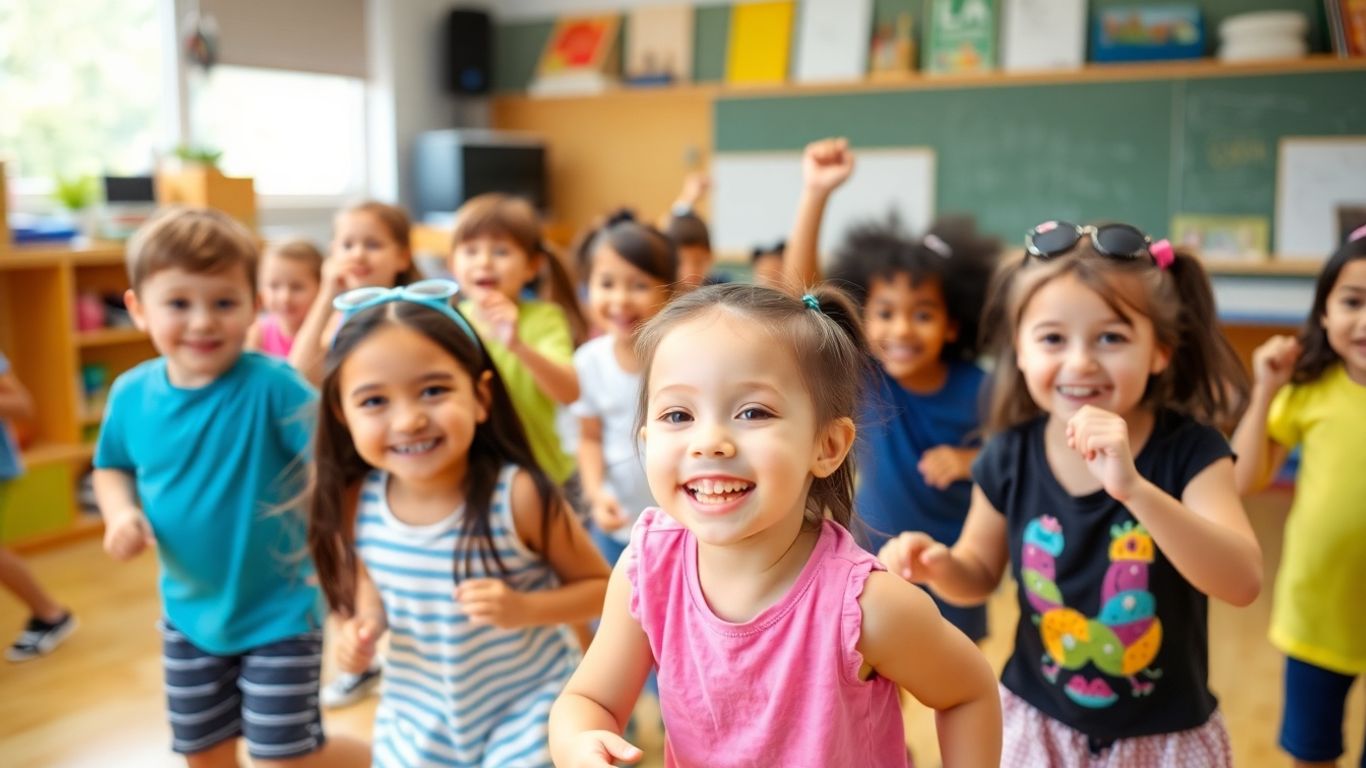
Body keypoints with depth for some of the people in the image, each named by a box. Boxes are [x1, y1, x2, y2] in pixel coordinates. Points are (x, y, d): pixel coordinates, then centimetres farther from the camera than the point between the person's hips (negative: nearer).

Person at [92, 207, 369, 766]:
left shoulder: (271, 386, -23)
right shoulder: (132, 394, -6)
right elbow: (112, 467, 12)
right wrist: (121, 512, -8)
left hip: (281, 611, -5)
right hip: (189, 612, 6)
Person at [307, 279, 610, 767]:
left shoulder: (518, 495, -27)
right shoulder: (356, 503, -15)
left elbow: (599, 585, -14)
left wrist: (524, 609, -29)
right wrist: (365, 624, -13)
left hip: (528, 702, -3)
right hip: (419, 712, 4)